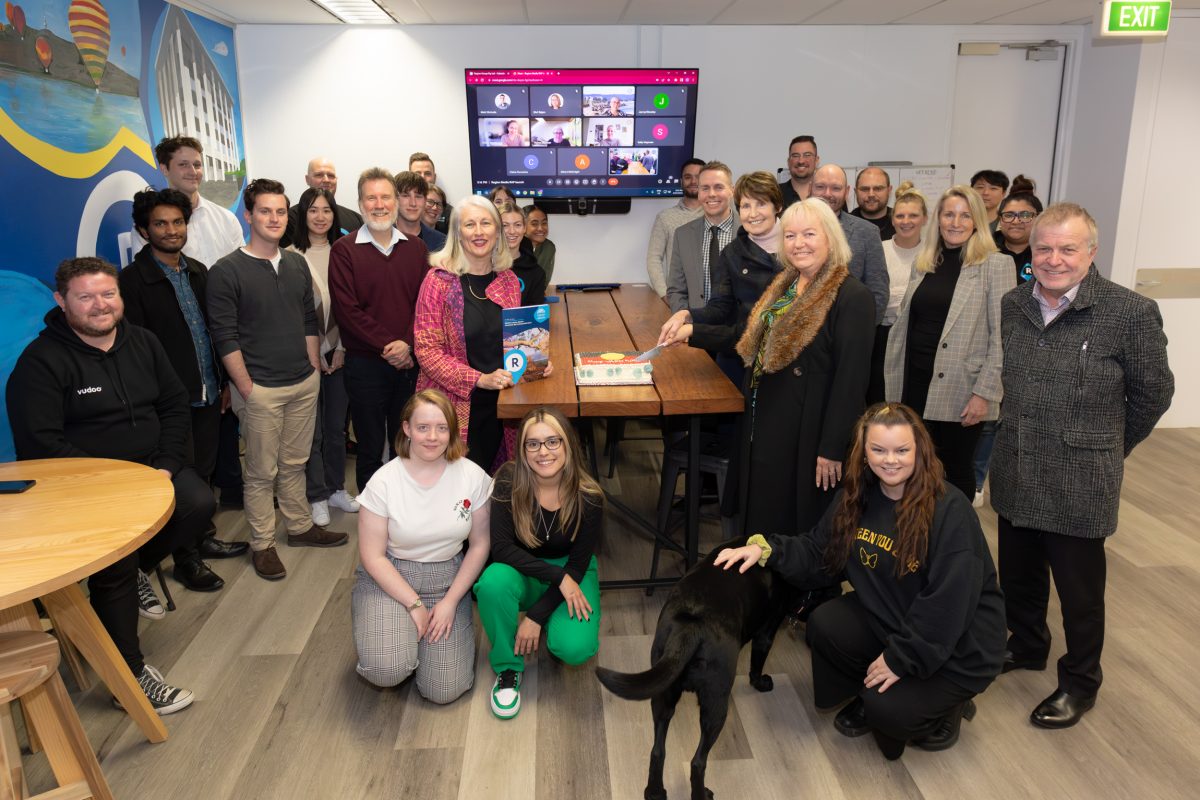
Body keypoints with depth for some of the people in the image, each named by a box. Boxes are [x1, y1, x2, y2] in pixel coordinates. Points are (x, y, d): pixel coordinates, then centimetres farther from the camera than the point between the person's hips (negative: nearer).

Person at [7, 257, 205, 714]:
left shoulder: (142, 342, 8)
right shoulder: (42, 361, -10)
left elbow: (175, 405, 10)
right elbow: (40, 443, -15)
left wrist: (166, 464, -7)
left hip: (151, 467, 5)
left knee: (198, 505, -22)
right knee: (114, 555, -25)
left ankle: (138, 570, 8)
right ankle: (130, 673, -8)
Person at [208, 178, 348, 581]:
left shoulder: (297, 264, 9)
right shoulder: (226, 271, -9)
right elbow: (225, 337, -11)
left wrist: (314, 370, 9)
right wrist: (247, 389, -12)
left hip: (304, 384, 5)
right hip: (260, 389, -5)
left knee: (294, 463, 17)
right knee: (262, 472, 5)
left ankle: (300, 527, 31)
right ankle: (262, 544, 18)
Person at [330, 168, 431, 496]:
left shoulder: (415, 248, 8)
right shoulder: (344, 250, -3)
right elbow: (346, 309, -10)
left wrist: (407, 343, -13)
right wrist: (386, 346, -15)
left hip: (410, 361, 3)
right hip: (365, 362, -3)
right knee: (370, 449, 8)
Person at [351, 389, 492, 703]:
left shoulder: (472, 476, -8)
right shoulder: (384, 482, -13)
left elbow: (480, 544, -1)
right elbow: (373, 557, -9)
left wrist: (450, 602, -8)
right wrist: (414, 605, -14)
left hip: (448, 579, 2)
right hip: (390, 578, -1)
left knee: (444, 691, -9)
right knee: (387, 671, -27)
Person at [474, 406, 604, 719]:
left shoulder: (588, 496, -20)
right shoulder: (509, 482, -21)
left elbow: (576, 566, -13)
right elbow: (500, 547, -22)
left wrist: (536, 616, -18)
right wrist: (557, 576, -29)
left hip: (570, 572, 0)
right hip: (522, 571, 1)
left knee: (574, 648, -26)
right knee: (494, 582, -35)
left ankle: (550, 626, 12)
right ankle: (508, 669, -10)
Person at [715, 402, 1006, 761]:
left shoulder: (951, 510, -25)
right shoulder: (858, 497, -5)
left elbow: (949, 601, -27)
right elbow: (816, 552, 0)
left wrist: (900, 657, -23)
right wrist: (766, 548, -18)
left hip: (956, 646, -6)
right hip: (886, 618, 6)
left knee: (888, 711, -22)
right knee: (824, 626, -17)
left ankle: (946, 708, 14)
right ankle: (869, 698, 12)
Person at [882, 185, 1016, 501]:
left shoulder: (996, 265, -6)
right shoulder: (924, 263, 10)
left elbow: (1001, 336, -10)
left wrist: (984, 393, -15)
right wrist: (895, 380, 11)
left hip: (960, 390, -4)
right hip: (915, 384, 4)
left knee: (956, 470, 9)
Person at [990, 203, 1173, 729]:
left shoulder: (1132, 313, -14)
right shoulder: (1012, 306, 1)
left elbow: (1153, 393, -2)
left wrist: (1110, 446, 7)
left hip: (1080, 483, -5)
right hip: (1015, 474, 5)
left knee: (1079, 589, 11)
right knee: (1019, 575, 21)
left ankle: (1080, 683, 32)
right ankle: (1027, 645, 46)